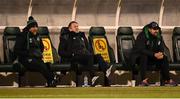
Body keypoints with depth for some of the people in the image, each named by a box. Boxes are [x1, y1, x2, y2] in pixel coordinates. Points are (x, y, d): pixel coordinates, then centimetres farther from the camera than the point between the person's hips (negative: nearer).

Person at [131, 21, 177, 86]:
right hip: (139, 56, -6)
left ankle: (167, 79, -8)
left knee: (164, 58, -15)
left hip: (152, 57, 6)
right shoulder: (142, 36, -21)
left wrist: (161, 53, -24)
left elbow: (161, 48, 3)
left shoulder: (158, 36, 0)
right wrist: (154, 54, -38)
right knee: (144, 57, -38)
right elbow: (141, 50, -30)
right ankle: (143, 80, -41)